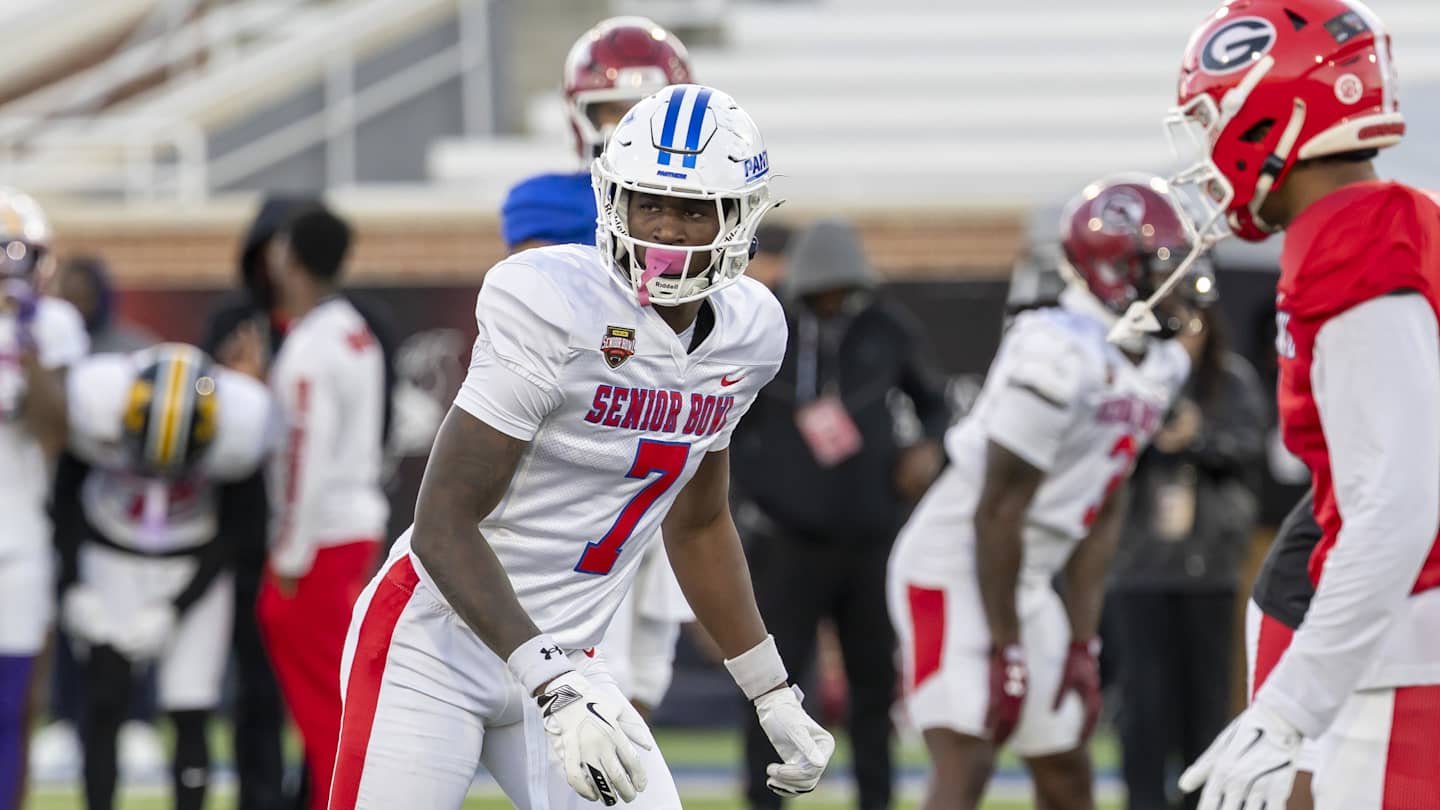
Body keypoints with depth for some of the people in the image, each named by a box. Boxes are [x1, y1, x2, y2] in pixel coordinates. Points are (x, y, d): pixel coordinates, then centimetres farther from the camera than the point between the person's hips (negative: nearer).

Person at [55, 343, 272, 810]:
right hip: (111, 557, 0)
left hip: (194, 572, 0)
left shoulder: (241, 418, -26)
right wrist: (74, 587, -9)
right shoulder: (98, 396, -26)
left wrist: (174, 610, -12)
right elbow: (66, 491, -6)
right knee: (105, 700, -12)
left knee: (191, 716, -6)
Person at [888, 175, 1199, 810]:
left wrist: (1083, 644, 6)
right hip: (954, 572, -9)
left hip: (1023, 583, 9)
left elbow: (1101, 514, 10)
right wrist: (1004, 654, -18)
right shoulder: (1061, 358, -24)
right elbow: (999, 511, -22)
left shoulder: (1158, 366, 6)